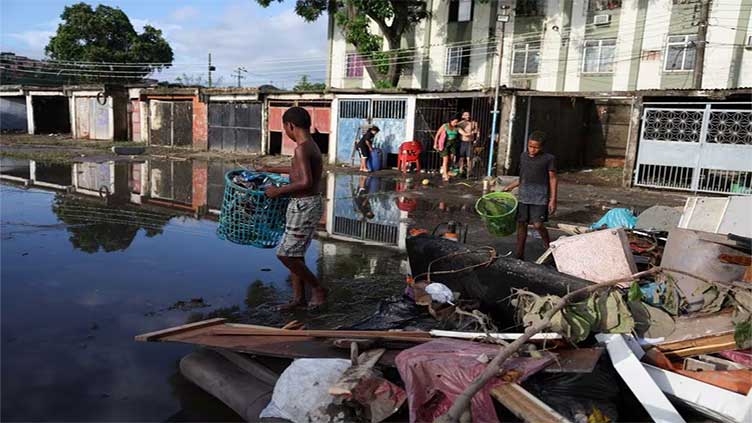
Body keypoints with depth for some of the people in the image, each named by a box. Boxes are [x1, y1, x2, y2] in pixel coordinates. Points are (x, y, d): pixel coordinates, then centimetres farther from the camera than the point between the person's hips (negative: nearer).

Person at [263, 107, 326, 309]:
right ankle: (298, 298, 24)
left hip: (304, 206, -10)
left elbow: (306, 182, -29)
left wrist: (279, 190, -17)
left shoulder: (302, 148, -19)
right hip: (308, 204, 10)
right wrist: (273, 170, 41)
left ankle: (318, 288, 10)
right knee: (295, 254, 16)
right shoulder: (312, 146, 12)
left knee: (285, 254, -3)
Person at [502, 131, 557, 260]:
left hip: (540, 197, -5)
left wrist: (553, 199, -9)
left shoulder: (549, 159, -5)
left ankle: (548, 246, 19)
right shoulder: (523, 156, 9)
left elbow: (552, 179, -4)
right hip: (523, 196, 5)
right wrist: (511, 186, 17)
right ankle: (519, 254, 18)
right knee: (521, 223, 7)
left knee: (537, 224, -11)